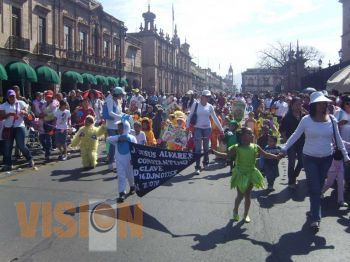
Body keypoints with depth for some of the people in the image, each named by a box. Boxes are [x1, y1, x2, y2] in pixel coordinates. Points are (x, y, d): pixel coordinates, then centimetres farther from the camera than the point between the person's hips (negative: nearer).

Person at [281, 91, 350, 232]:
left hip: (326, 158, 3)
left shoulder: (332, 119, -1)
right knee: (314, 188, -4)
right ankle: (315, 218, 2)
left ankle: (314, 211, 33)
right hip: (310, 158, -3)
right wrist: (283, 149, -9)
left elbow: (338, 140, 5)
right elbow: (295, 136, -4)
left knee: (319, 187, 14)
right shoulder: (306, 120, -9)